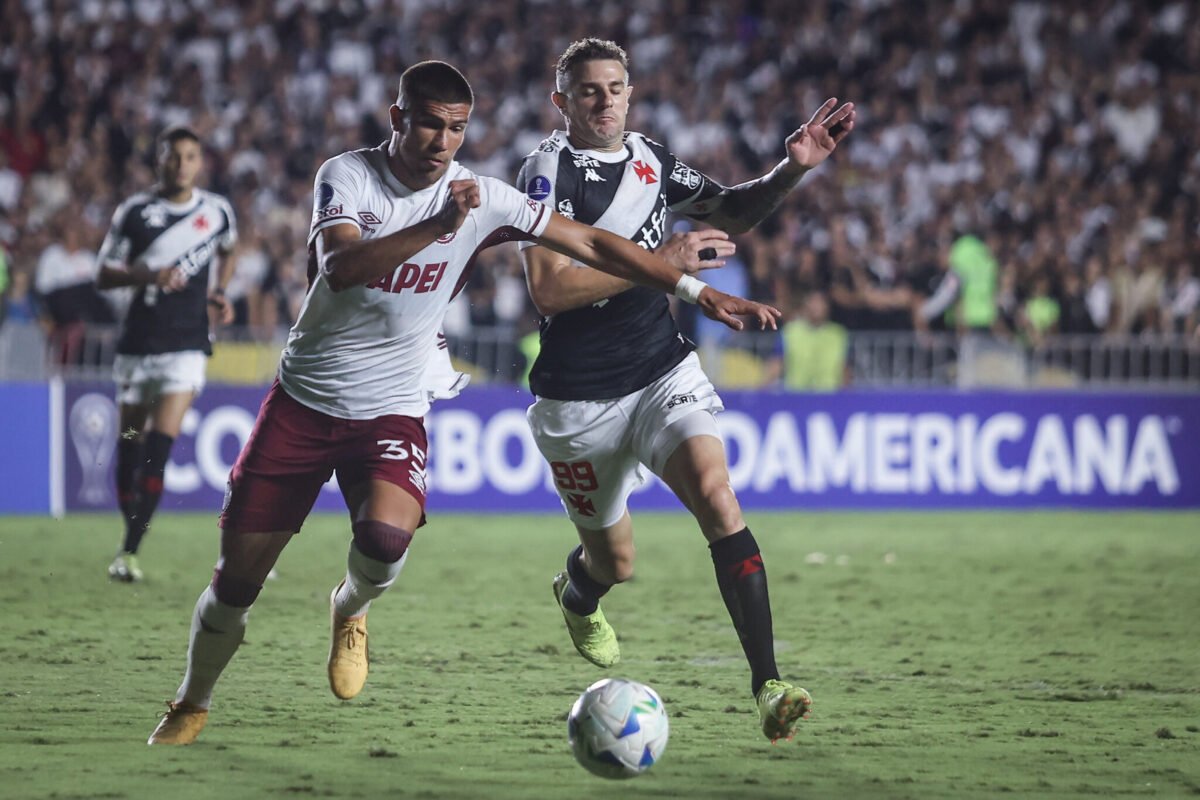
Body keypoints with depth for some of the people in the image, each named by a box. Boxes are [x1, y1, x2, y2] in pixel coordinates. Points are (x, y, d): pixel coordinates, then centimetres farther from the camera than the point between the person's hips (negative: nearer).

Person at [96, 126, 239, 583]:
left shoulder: (217, 212, 4)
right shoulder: (134, 212, -1)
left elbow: (228, 253, 26)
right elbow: (104, 275, 0)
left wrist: (218, 294, 8)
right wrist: (149, 275, -18)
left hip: (186, 344, -1)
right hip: (137, 343, 1)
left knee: (160, 447, -15)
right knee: (129, 447, 7)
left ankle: (131, 549, -16)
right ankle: (130, 531, 24)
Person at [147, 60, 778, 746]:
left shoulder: (482, 199, -5)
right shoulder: (346, 175, -9)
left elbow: (590, 243, 1)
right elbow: (340, 266, -27)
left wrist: (696, 290, -1)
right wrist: (438, 226, -36)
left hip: (390, 410, 0)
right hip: (304, 399, 0)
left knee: (387, 536, -29)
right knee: (238, 577, 1)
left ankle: (351, 611, 6)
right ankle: (192, 707, 26)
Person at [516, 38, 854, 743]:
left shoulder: (652, 161, 5)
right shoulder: (549, 169, -13)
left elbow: (732, 213, 20)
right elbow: (548, 288, -23)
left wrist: (794, 168, 2)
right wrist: (659, 261, -25)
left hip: (663, 373, 3)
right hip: (579, 400, -3)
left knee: (717, 498, -23)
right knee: (615, 562, 11)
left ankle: (768, 685, -27)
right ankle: (577, 595, 52)